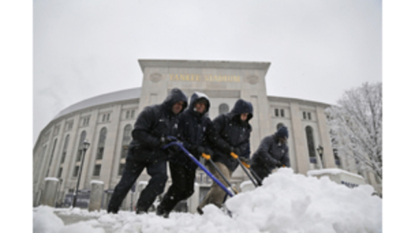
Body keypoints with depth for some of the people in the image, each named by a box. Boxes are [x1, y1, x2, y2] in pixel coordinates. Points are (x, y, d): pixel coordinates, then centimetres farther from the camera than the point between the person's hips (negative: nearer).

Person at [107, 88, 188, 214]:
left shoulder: (176, 120, 7)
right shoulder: (151, 112, -14)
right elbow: (137, 133, -20)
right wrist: (158, 142, -27)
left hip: (158, 156, 4)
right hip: (139, 152, -4)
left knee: (161, 176, -22)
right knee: (126, 182, 5)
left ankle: (141, 208, -8)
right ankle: (112, 210, 25)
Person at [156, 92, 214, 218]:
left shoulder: (206, 122, 12)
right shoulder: (182, 116, -6)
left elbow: (209, 140, 11)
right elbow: (177, 136, -12)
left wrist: (206, 149, -10)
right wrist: (191, 147, -22)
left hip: (192, 160, 6)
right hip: (178, 157, -6)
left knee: (188, 191, 6)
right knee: (179, 187, -11)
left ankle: (166, 209, 25)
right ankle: (162, 209, 13)